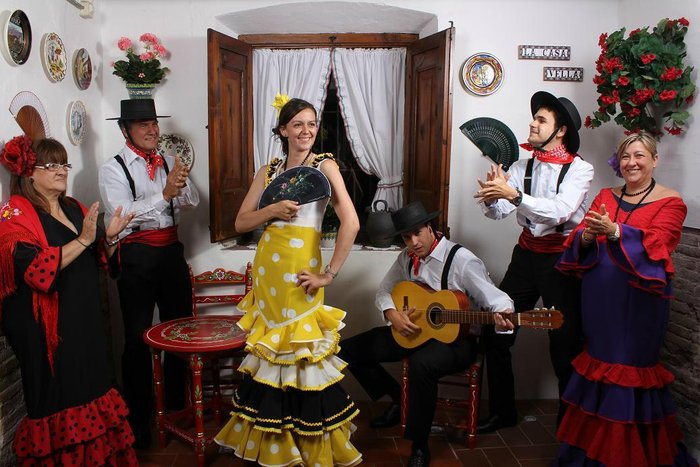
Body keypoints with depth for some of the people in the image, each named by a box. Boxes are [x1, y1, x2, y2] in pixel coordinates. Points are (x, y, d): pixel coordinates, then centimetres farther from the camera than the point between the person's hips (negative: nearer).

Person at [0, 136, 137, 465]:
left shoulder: (75, 208, 12)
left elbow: (97, 259, 18)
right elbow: (35, 269, -23)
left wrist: (108, 238, -1)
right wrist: (83, 240, -25)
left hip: (85, 320, 6)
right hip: (47, 327, -6)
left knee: (91, 386, 11)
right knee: (57, 400, 3)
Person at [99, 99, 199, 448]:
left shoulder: (167, 162, 9)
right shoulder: (113, 169, -5)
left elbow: (192, 202, 2)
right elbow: (122, 214, -19)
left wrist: (182, 183, -19)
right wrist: (164, 194, -28)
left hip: (171, 252, 5)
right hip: (137, 257, -5)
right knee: (138, 338, 4)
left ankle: (177, 404, 34)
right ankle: (138, 417, 19)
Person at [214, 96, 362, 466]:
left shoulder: (325, 166, -1)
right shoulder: (268, 172, 12)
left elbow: (351, 222, -11)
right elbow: (241, 222, 10)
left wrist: (330, 274, -12)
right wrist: (272, 210, -9)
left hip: (300, 269, -4)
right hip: (267, 268, 4)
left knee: (301, 352, 0)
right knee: (268, 351, 10)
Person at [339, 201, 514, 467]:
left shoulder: (461, 260, -17)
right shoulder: (407, 258, 2)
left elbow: (497, 299, -19)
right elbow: (384, 291, 11)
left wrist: (502, 316, -43)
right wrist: (392, 314, -10)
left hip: (455, 337, -7)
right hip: (412, 331, 7)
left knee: (421, 364, -41)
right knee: (348, 350, -2)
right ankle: (399, 399, 16)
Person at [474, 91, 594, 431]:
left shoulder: (579, 170, -7)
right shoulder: (523, 167, 7)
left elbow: (560, 211, -25)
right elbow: (499, 211, -1)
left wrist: (513, 194, -34)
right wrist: (490, 199, -24)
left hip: (561, 259, -5)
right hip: (527, 253, 5)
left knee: (565, 342, 0)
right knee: (495, 331, 4)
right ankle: (502, 412, 21)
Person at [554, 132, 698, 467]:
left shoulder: (670, 202, -1)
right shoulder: (605, 196, 13)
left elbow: (655, 245, -18)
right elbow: (579, 237, 5)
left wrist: (615, 231, -32)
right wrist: (587, 235, -18)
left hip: (638, 298, -4)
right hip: (599, 297, 5)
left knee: (631, 366, 1)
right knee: (599, 361, 11)